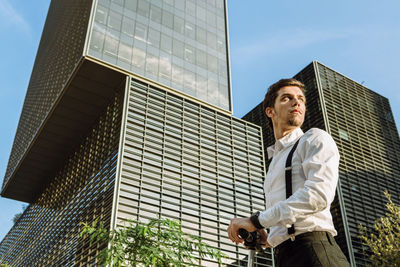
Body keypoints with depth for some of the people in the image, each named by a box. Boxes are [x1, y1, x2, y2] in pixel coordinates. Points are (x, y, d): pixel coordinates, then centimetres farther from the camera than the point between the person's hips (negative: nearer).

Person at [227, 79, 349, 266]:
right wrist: (267, 239, 10)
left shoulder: (315, 139, 2)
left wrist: (256, 220, -16)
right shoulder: (274, 161, 24)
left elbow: (319, 194, -17)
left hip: (313, 251, -7)